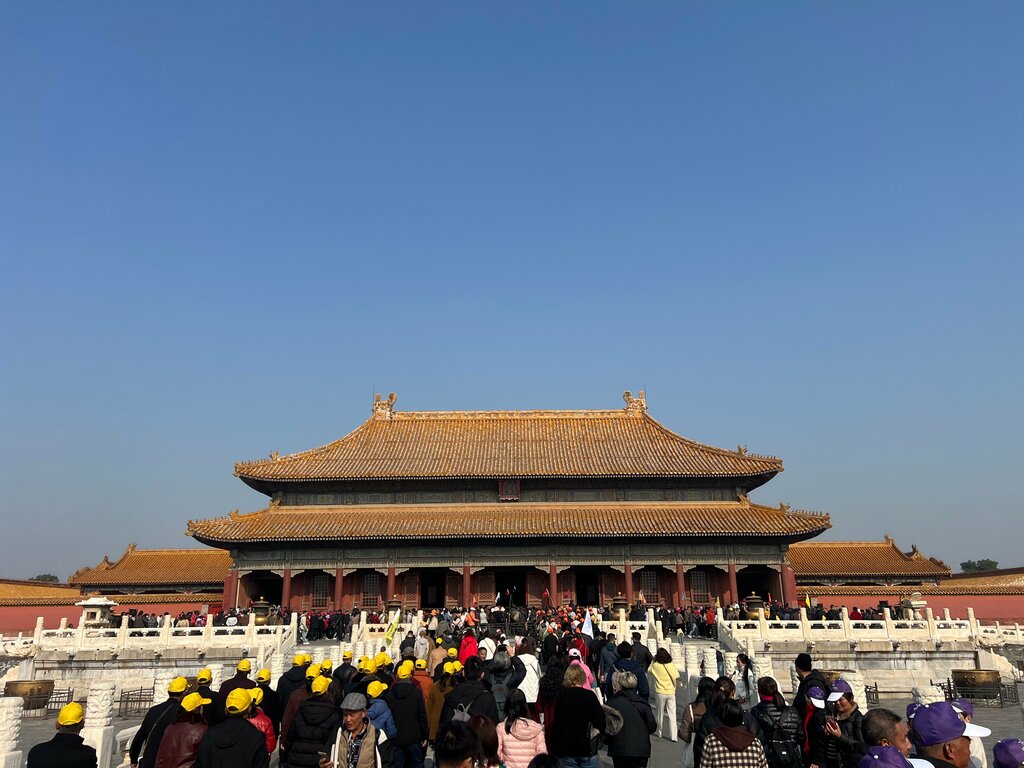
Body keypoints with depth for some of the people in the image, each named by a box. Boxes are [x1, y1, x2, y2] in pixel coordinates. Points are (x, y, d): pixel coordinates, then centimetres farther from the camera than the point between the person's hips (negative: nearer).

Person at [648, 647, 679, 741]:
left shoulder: (655, 665, -10)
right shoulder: (671, 665, -9)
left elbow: (649, 670, 10)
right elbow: (677, 678, -7)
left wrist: (653, 660, 11)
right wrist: (675, 686, 10)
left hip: (660, 692, 0)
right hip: (671, 692, 0)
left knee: (659, 713, 16)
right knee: (672, 714, 5)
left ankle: (659, 732, 29)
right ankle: (673, 736, 2)